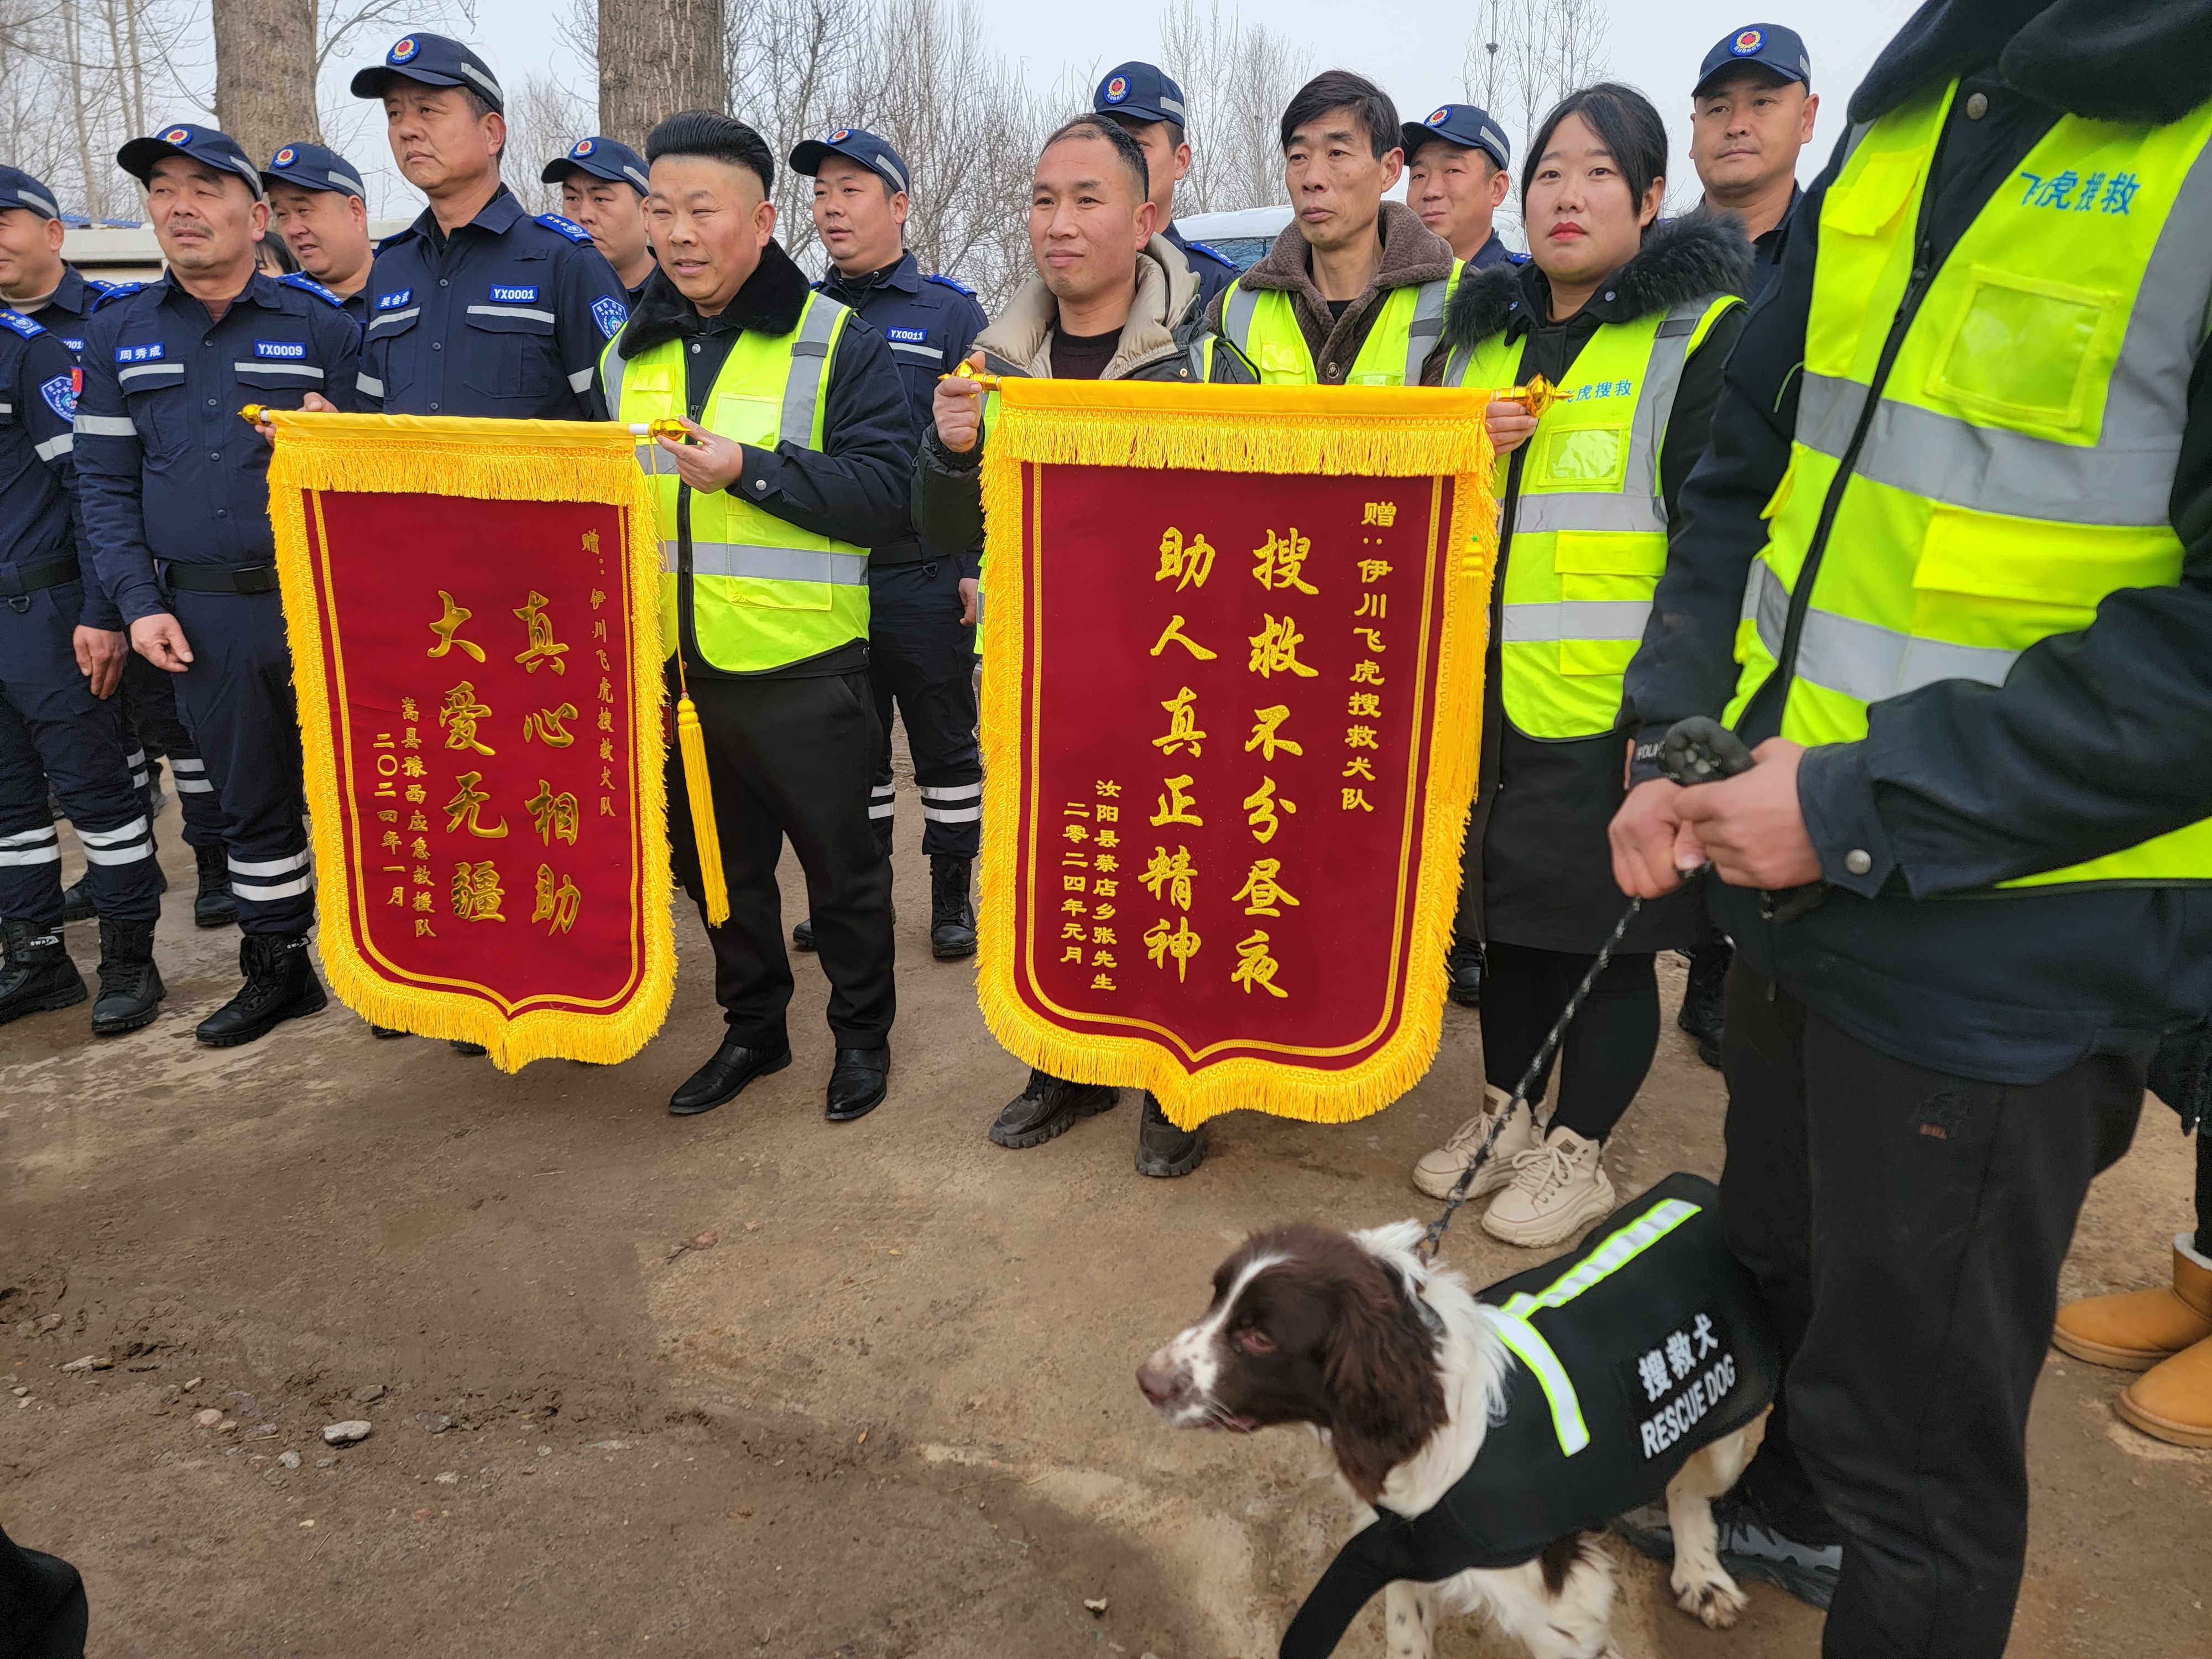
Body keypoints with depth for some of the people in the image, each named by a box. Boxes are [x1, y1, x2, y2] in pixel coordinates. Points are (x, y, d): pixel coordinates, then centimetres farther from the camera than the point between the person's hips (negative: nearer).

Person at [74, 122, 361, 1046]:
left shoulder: (320, 325, 0)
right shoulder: (117, 335, 10)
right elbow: (105, 482, 10)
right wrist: (139, 604, 0)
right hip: (201, 615, 4)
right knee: (249, 797, 13)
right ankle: (277, 969, 27)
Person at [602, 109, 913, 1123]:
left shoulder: (838, 341, -6)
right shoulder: (631, 351, 11)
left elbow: (883, 494, -16)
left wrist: (750, 469, -23)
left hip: (801, 668, -5)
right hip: (671, 668, 6)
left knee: (840, 861, 8)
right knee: (718, 862, 16)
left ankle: (862, 1035, 27)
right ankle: (752, 1029, 35)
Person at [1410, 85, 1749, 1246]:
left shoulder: (1705, 334, -4)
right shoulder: (1479, 339, 14)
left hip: (1608, 710, -5)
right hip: (1486, 697, 6)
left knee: (1604, 932, 5)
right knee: (1508, 915, 16)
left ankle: (1576, 1153, 22)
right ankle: (1503, 1115, 34)